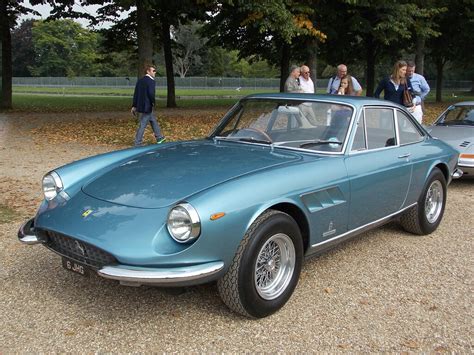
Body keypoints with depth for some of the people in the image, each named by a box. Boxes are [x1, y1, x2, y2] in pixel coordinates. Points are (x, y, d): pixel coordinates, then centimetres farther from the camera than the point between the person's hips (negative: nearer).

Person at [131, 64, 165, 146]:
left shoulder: (140, 81, 12)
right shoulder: (151, 81, -14)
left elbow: (135, 94, 12)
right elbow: (151, 93, -23)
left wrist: (134, 106, 15)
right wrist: (153, 103, -5)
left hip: (140, 106, 9)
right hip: (147, 107, -9)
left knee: (154, 122, 22)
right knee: (142, 125, -3)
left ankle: (159, 138, 33)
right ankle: (137, 144, 2)